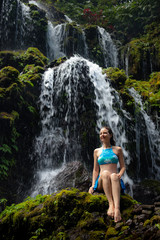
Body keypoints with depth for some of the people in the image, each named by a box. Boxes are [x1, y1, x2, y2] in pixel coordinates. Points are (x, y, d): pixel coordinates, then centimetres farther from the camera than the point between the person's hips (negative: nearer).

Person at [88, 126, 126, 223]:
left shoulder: (118, 149, 14)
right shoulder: (97, 151, 17)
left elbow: (123, 166, 11)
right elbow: (96, 170, 14)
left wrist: (120, 174, -12)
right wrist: (93, 185, 1)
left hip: (115, 181, -1)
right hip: (101, 183, 1)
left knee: (114, 176, -37)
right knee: (105, 173, -34)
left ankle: (117, 208, -56)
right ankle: (111, 204, -48)